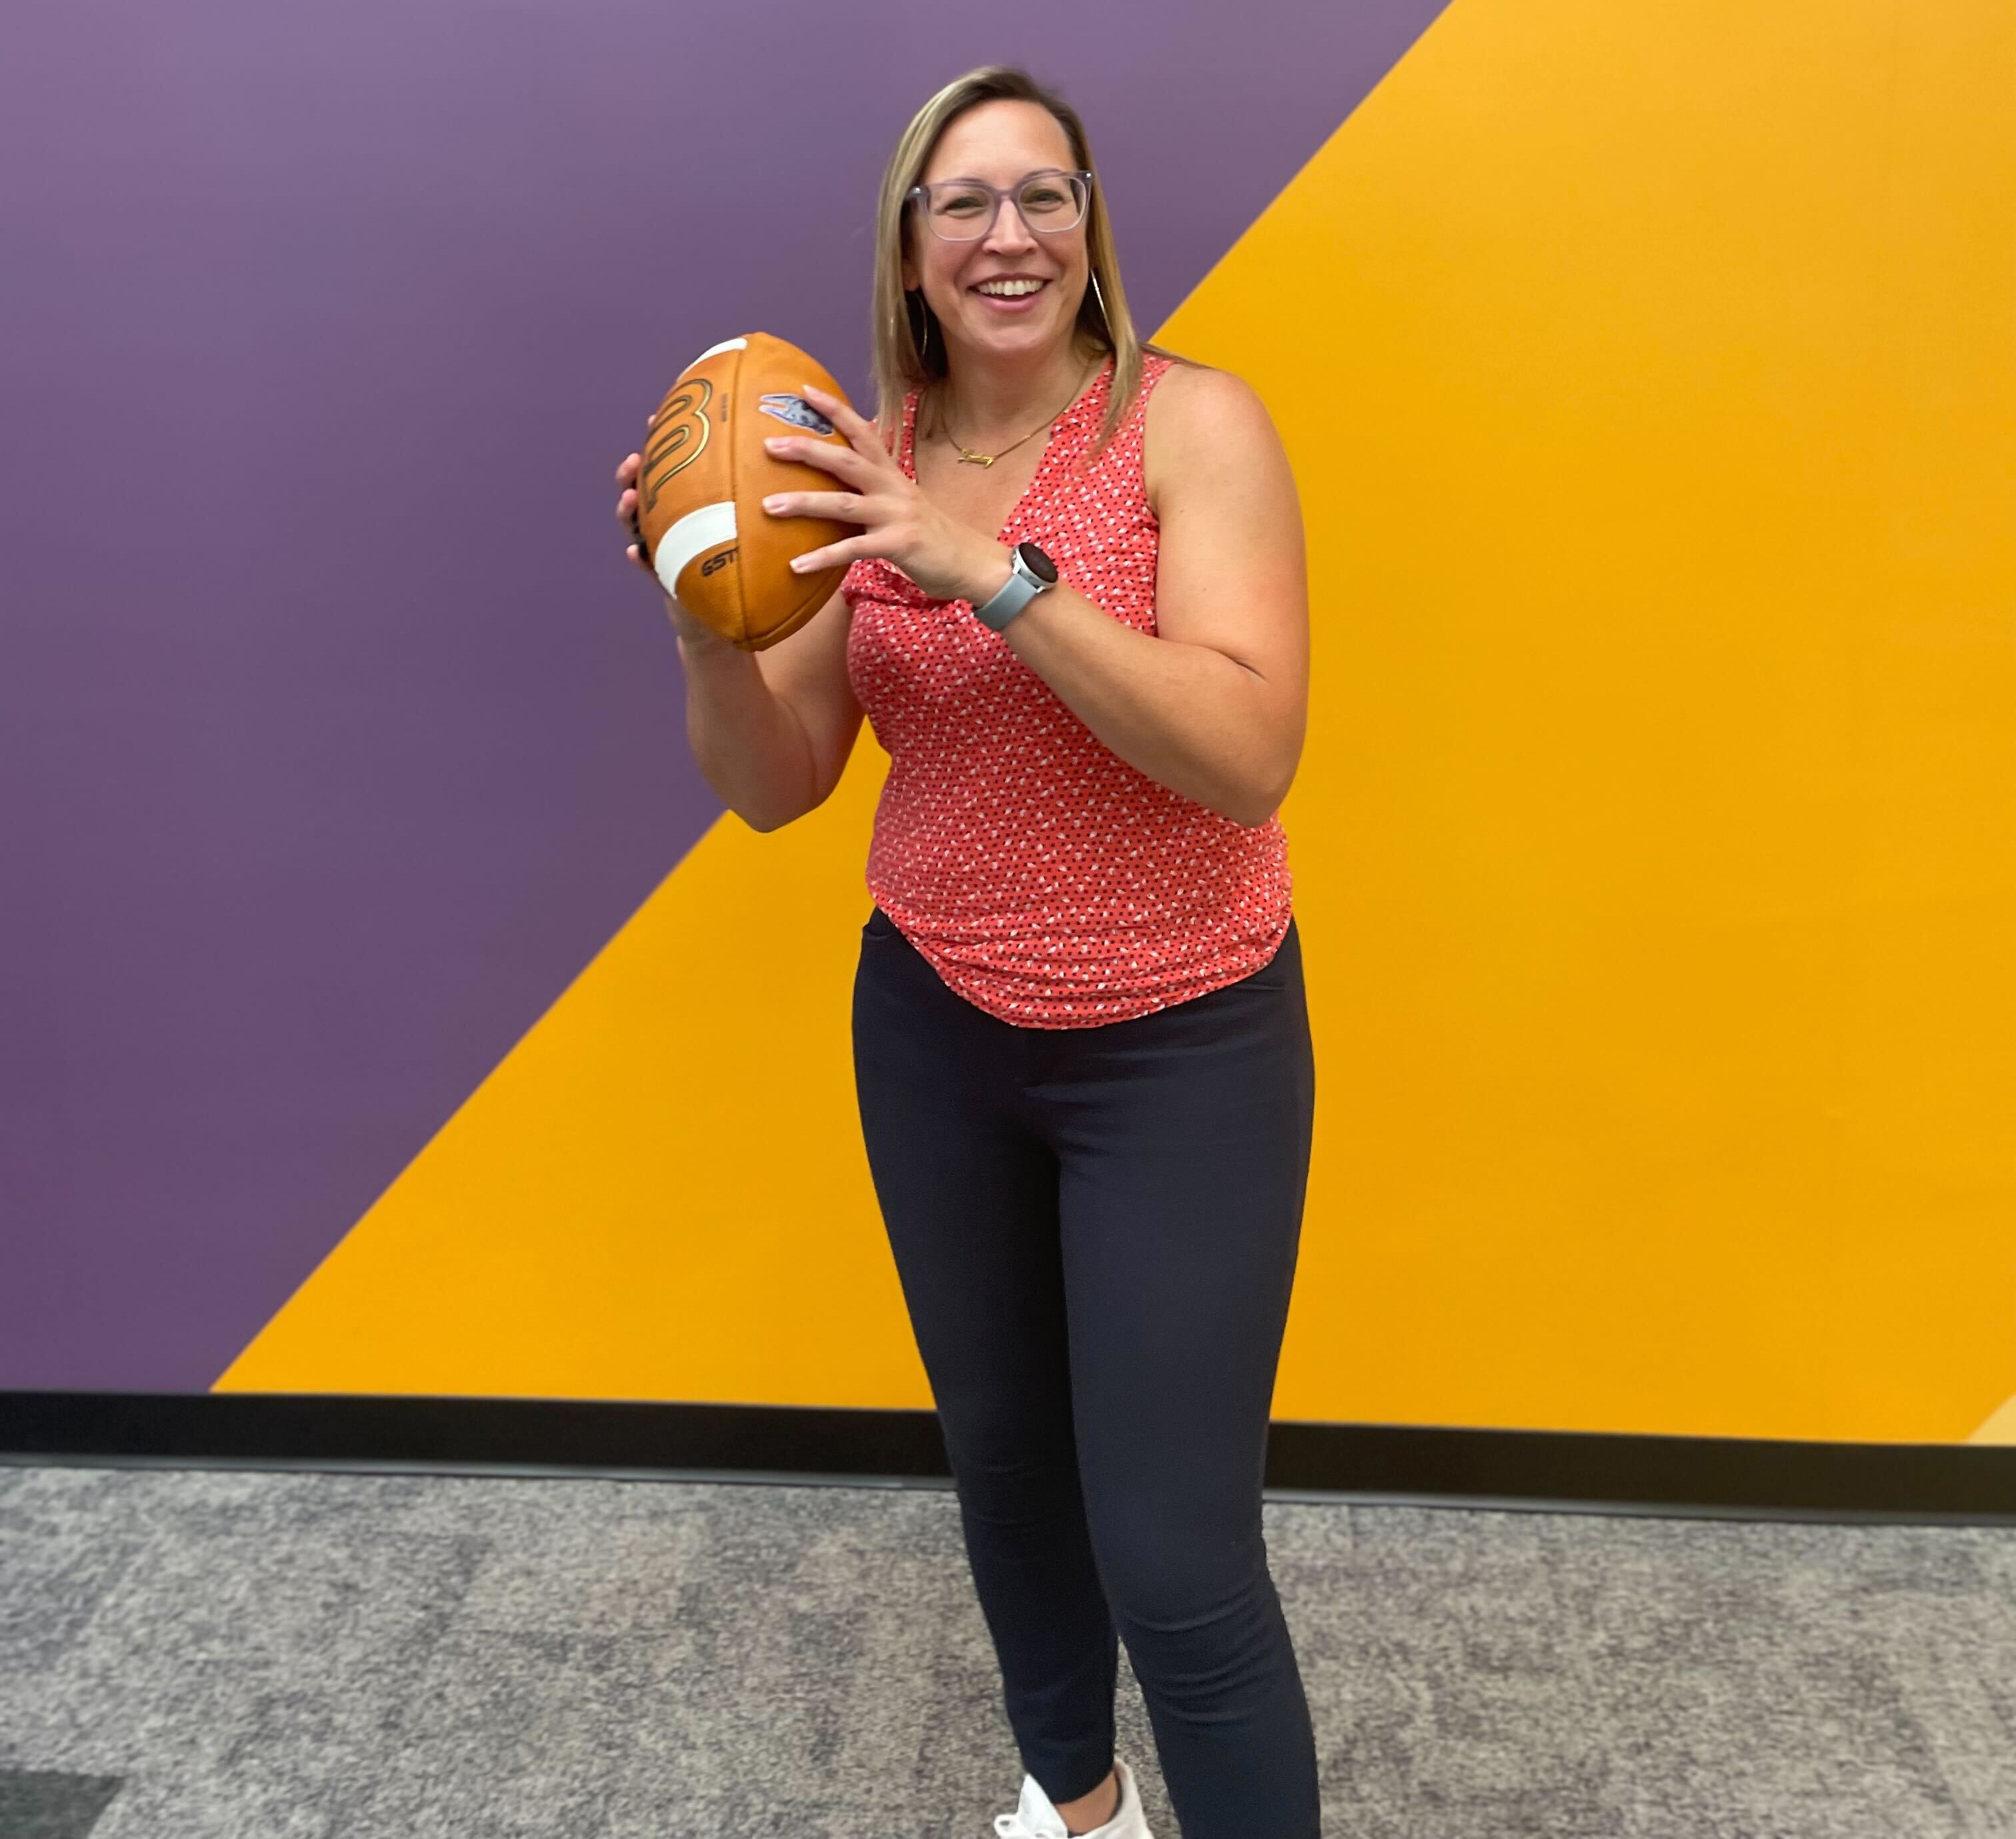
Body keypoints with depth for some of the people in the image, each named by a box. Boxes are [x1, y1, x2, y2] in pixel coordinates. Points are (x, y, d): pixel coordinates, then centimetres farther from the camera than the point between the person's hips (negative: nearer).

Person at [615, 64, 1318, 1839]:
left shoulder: (1190, 422, -12)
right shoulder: (865, 464, 1)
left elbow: (1251, 755, -24)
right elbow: (772, 784, 2)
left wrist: (995, 573, -31)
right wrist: (707, 623, -17)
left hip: (1179, 1046, -4)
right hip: (932, 1030, 4)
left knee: (1176, 1557, -5)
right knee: (1002, 1458, 18)